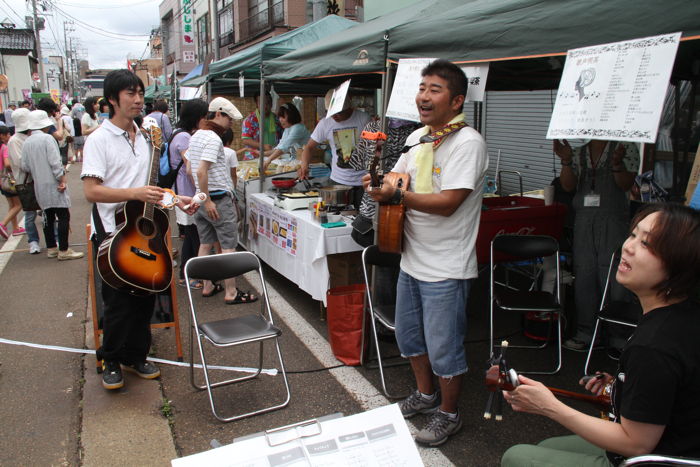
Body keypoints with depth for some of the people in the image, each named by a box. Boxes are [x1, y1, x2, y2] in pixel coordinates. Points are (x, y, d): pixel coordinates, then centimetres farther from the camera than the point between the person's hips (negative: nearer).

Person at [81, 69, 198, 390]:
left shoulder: (144, 139, 13)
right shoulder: (99, 140, -9)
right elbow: (91, 191, -18)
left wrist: (175, 199, 5)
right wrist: (135, 193, -29)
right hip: (114, 234, -6)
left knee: (144, 299, 12)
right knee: (118, 303, 1)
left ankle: (136, 357, 28)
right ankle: (111, 362, 22)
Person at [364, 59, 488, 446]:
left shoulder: (467, 143, -17)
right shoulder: (417, 137, 8)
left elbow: (447, 203, -25)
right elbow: (398, 179, 16)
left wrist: (397, 195, -28)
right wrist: (379, 183, -7)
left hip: (445, 268, -8)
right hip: (412, 258, 9)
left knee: (443, 348, 5)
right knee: (408, 335, 22)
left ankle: (448, 414, 28)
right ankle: (425, 394, 45)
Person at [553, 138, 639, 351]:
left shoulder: (626, 146, 2)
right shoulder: (578, 150, 11)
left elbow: (626, 184, -6)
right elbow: (568, 186, 2)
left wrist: (617, 164, -24)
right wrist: (566, 161, -13)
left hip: (613, 220, -3)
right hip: (584, 219, 3)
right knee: (584, 276, 4)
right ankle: (586, 333, 13)